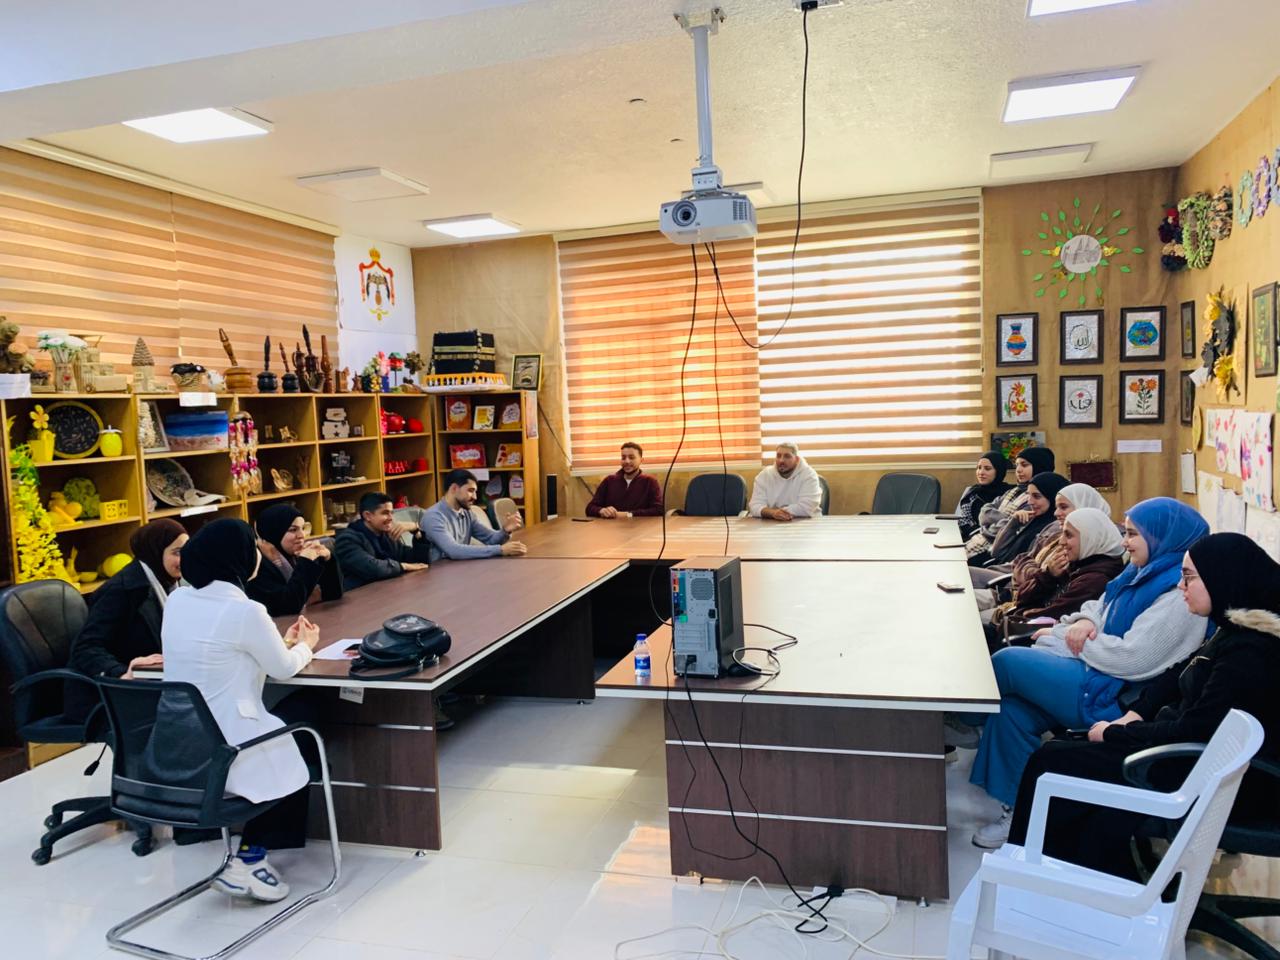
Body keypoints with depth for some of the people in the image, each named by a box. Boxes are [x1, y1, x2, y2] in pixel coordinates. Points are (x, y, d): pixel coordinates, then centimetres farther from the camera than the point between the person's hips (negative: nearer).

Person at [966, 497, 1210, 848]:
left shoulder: (1179, 595, -17)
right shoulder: (1145, 574, 13)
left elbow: (1131, 659, -23)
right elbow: (1098, 608, 23)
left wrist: (1061, 639, -11)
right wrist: (1084, 622, -3)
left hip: (1112, 698, -9)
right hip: (1094, 677, 9)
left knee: (1007, 661, -13)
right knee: (1010, 709, -9)